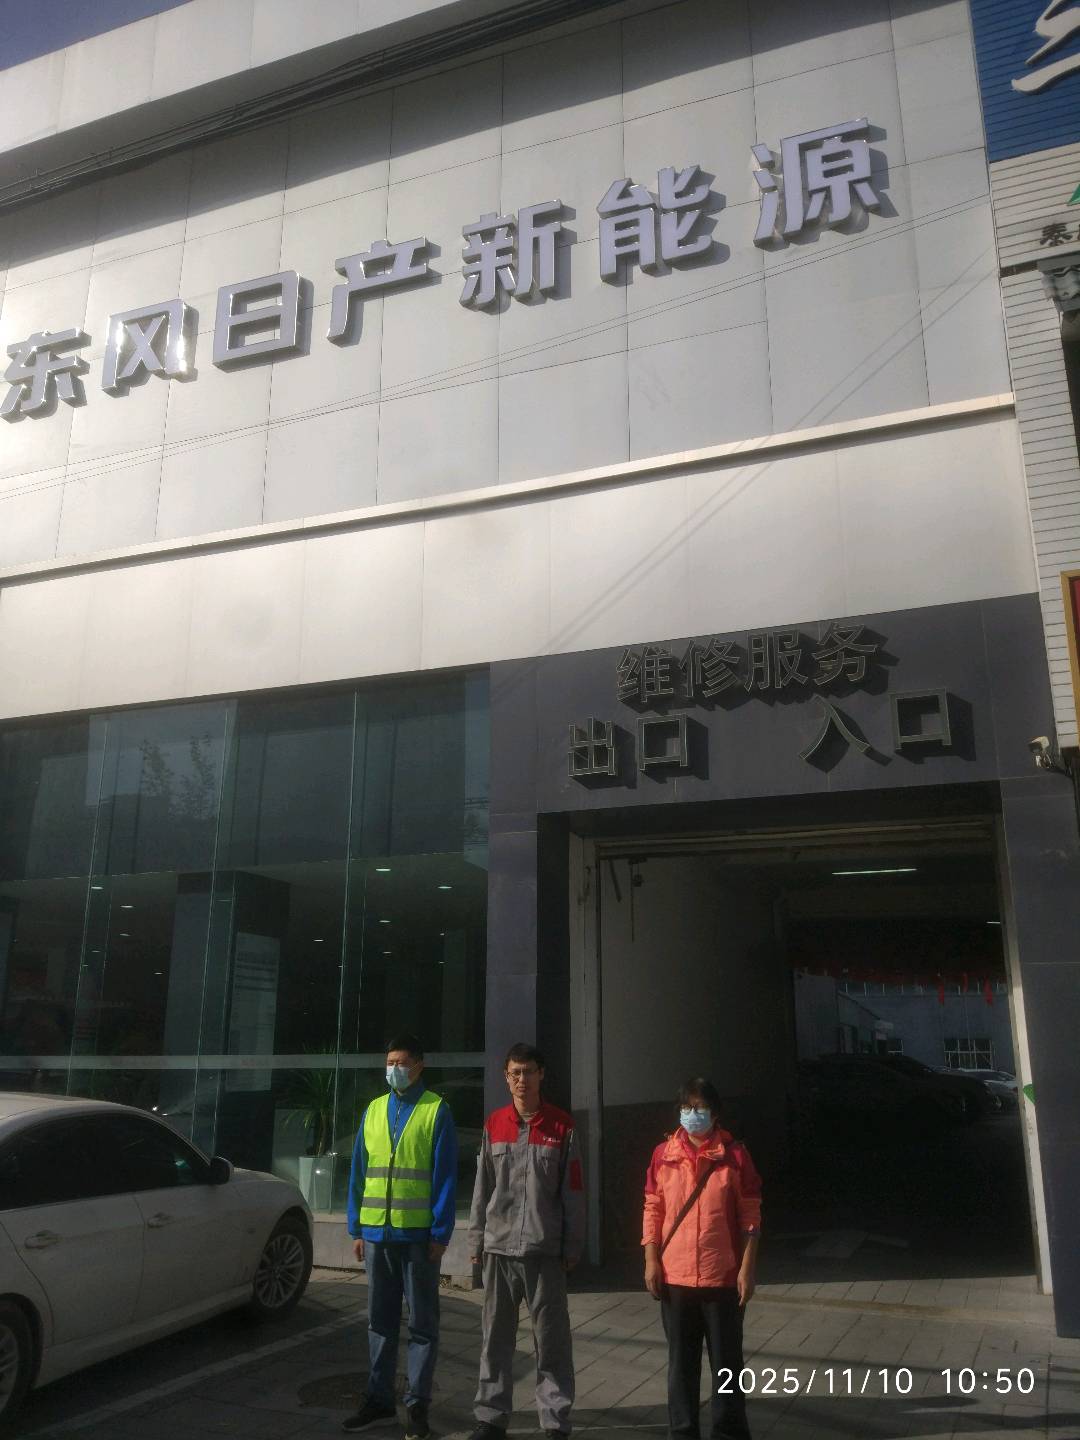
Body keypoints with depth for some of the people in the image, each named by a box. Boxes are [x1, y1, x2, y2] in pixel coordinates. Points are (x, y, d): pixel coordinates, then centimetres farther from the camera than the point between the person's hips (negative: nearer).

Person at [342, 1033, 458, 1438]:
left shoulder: (436, 1111, -5)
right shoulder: (374, 1110, 8)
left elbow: (445, 1177, -8)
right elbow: (359, 1173, 9)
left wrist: (440, 1234, -11)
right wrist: (357, 1228, 5)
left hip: (418, 1233, -4)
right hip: (377, 1232, 4)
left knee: (422, 1323, 7)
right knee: (380, 1320, 14)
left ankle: (417, 1403, 18)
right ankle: (379, 1398, 26)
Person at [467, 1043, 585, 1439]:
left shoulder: (562, 1126, -2)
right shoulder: (493, 1124, 5)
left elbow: (573, 1192, 0)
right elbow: (482, 1188, 9)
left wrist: (572, 1246, -1)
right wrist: (476, 1240, 8)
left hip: (544, 1248, -2)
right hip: (499, 1246, 3)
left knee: (551, 1339, 2)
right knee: (496, 1336, 10)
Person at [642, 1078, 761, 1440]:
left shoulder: (735, 1155, -5)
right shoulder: (663, 1154, 1)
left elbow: (750, 1216, -2)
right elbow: (653, 1211, 5)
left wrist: (747, 1268, -6)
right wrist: (651, 1261, -2)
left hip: (723, 1277, -1)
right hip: (675, 1276, 2)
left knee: (726, 1361, 8)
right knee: (681, 1361, 12)